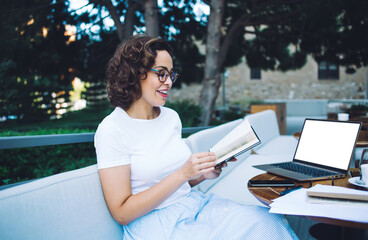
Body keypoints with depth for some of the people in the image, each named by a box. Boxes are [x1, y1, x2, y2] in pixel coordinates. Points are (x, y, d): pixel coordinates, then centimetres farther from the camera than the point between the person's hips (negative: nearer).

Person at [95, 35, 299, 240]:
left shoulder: (171, 117, 10)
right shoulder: (112, 130, -11)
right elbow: (122, 213, -14)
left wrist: (203, 174, -3)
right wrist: (182, 174, -19)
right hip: (154, 223, -7)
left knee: (270, 222, -19)